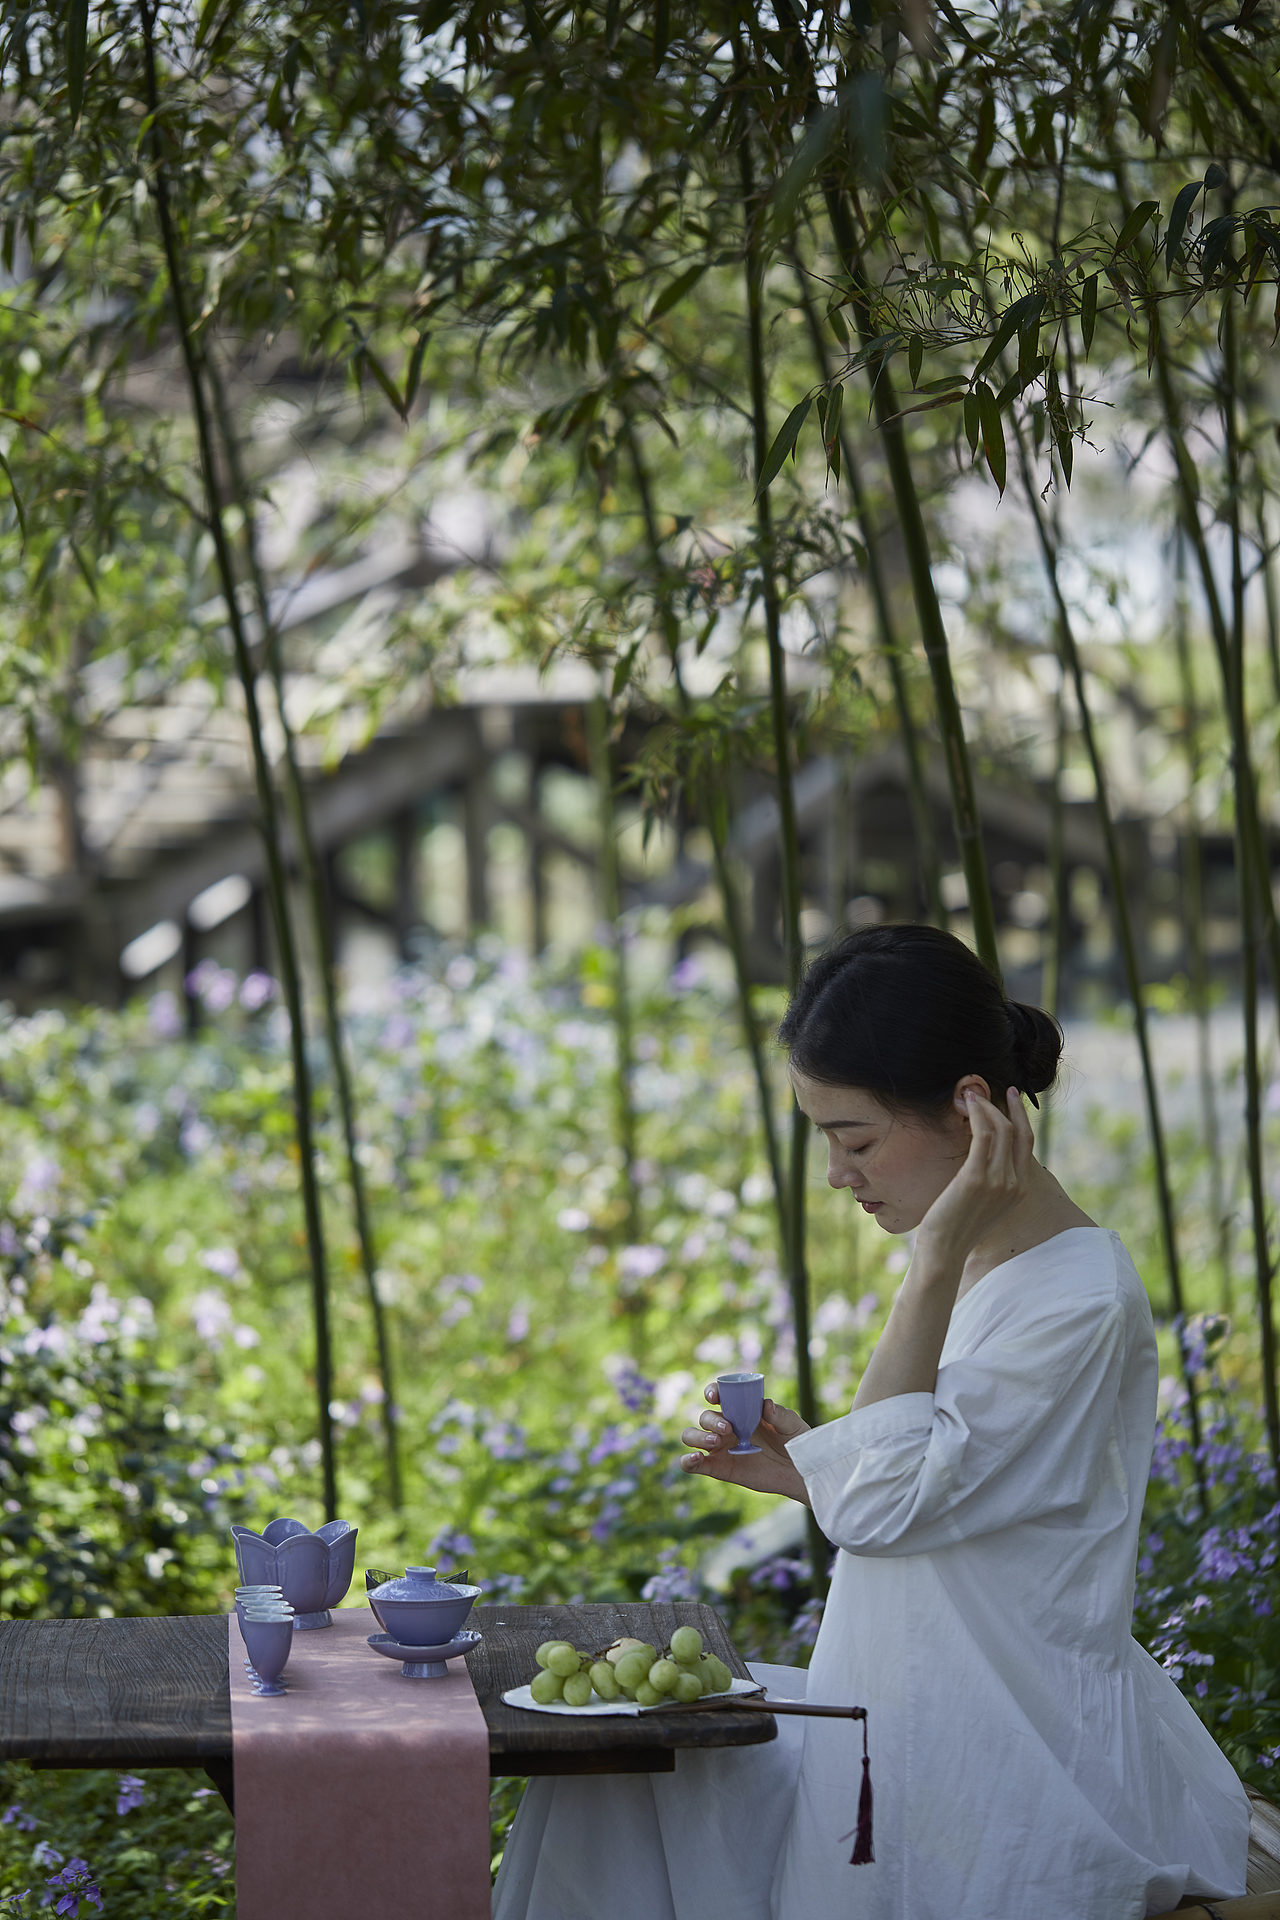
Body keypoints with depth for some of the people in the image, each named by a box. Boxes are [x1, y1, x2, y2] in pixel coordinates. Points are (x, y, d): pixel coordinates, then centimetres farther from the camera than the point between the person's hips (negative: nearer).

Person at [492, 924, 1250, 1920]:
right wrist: (806, 1466, 1)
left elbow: (885, 1510, -24)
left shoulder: (1082, 1299, -20)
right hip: (924, 1725, 9)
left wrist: (935, 1263, -25)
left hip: (1016, 1781, -9)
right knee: (614, 1775, 1)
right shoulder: (978, 1266, 9)